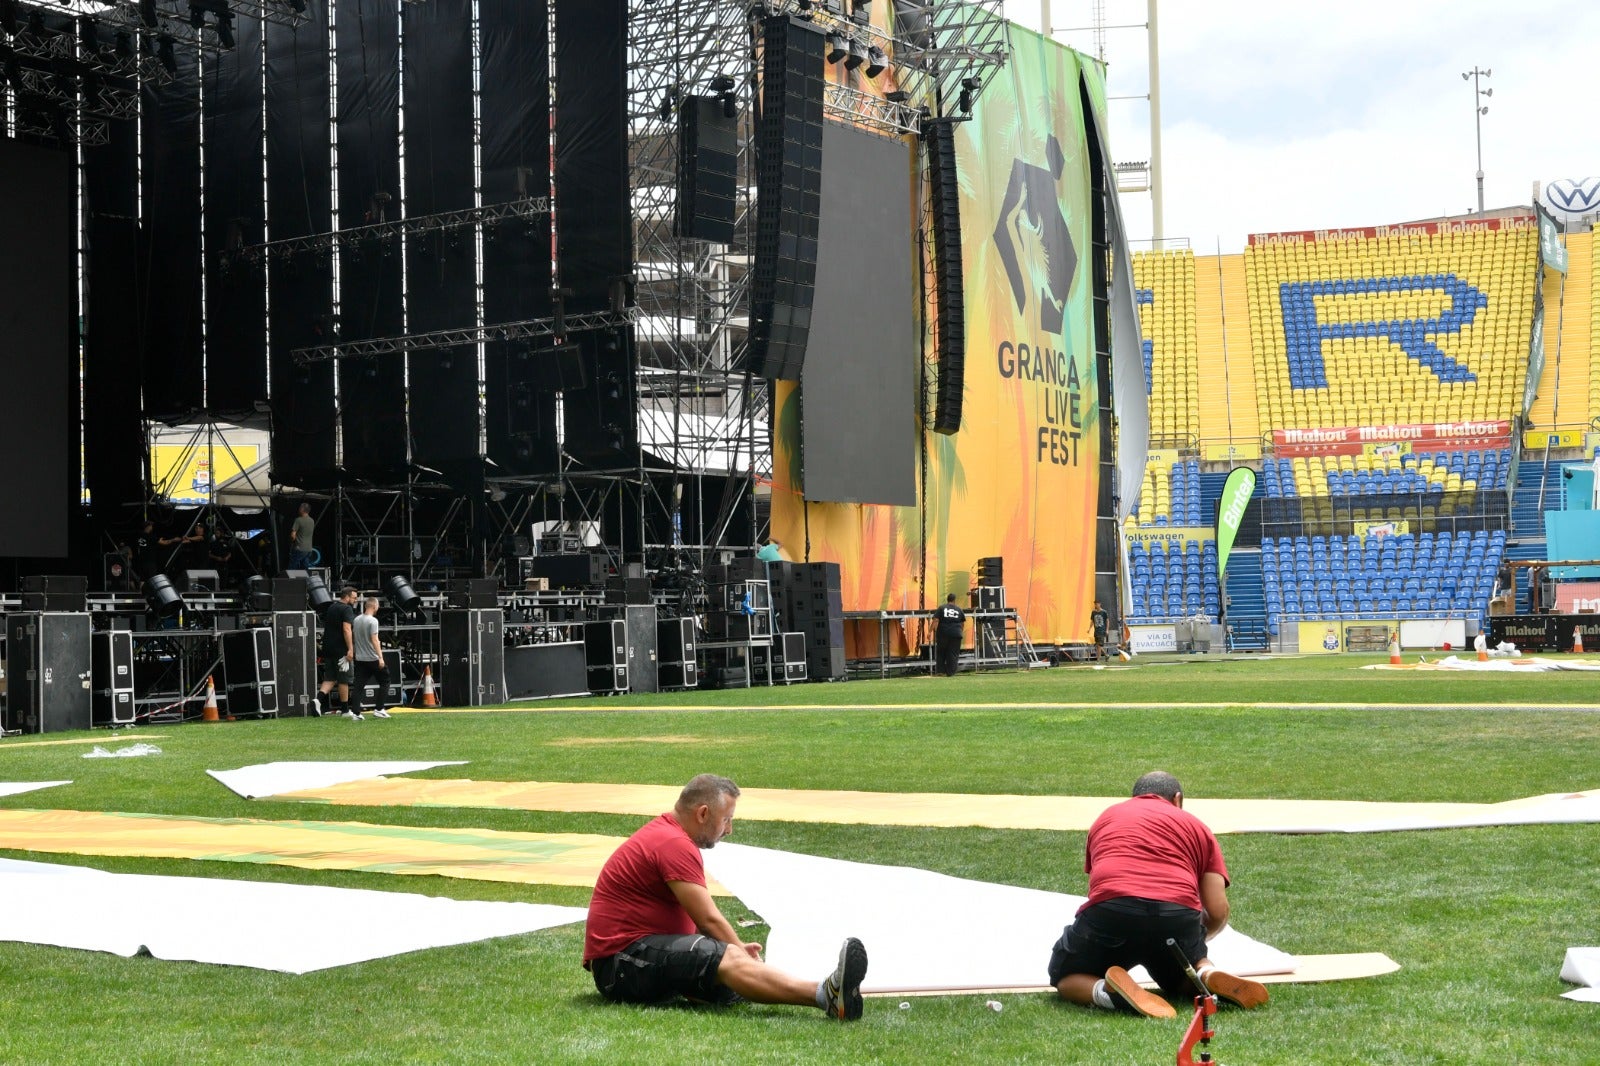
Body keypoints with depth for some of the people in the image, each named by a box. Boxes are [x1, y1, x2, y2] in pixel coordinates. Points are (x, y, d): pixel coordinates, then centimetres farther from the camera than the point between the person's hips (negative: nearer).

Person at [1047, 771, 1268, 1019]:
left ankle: (1104, 989, -13)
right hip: (1179, 914, 2)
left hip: (1110, 910, -2)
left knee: (1066, 978, 21)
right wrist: (1196, 937, 38)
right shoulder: (1196, 825, 24)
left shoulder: (1106, 817, 29)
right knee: (1181, 979, 33)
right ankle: (1209, 976, -2)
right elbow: (1219, 912, 15)